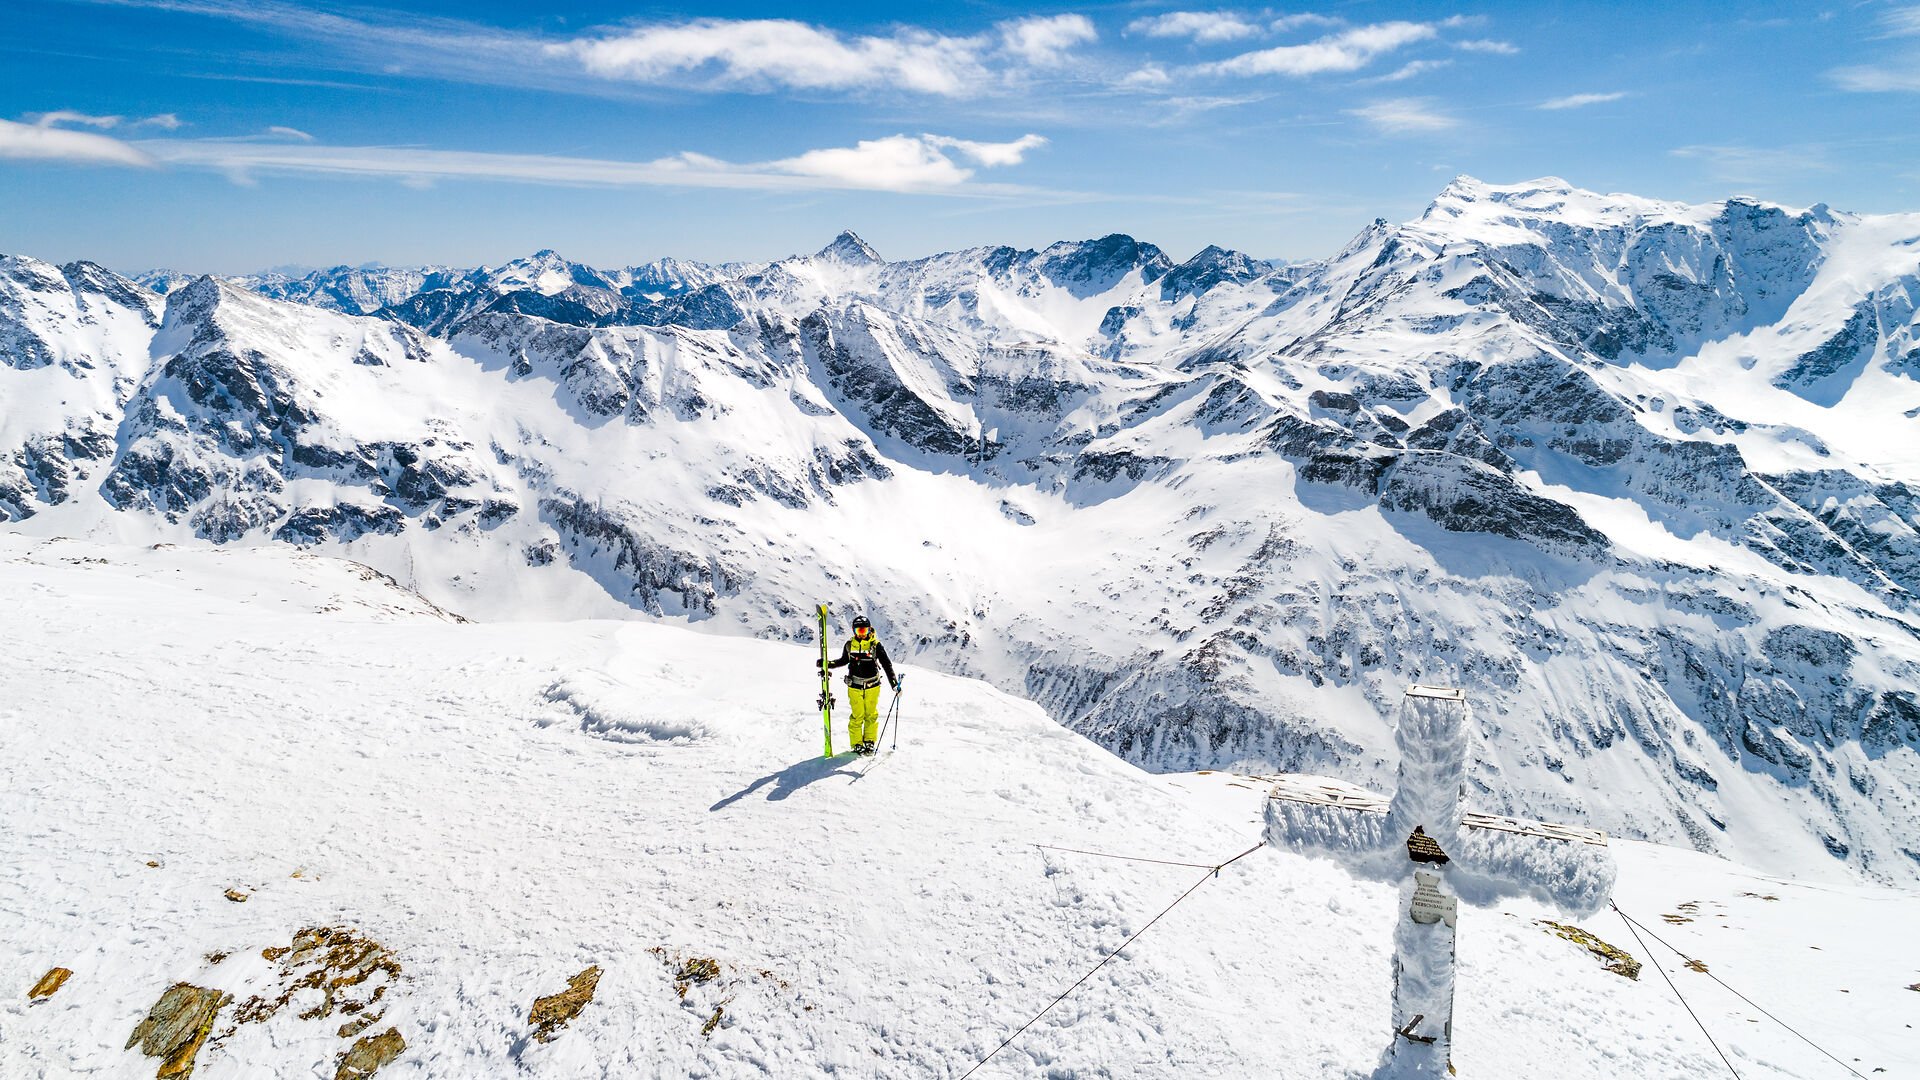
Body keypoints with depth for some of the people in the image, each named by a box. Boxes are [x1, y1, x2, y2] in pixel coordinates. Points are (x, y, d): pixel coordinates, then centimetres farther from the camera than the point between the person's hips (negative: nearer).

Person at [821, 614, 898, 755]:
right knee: (857, 716, 0)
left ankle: (869, 741, 22)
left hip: (872, 686, 0)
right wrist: (827, 663, 8)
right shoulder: (850, 645, 1)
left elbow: (887, 664, -3)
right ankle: (857, 744, 12)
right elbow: (843, 660, 19)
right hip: (855, 687, 0)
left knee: (871, 715, 8)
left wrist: (894, 683, -8)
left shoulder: (876, 645, -6)